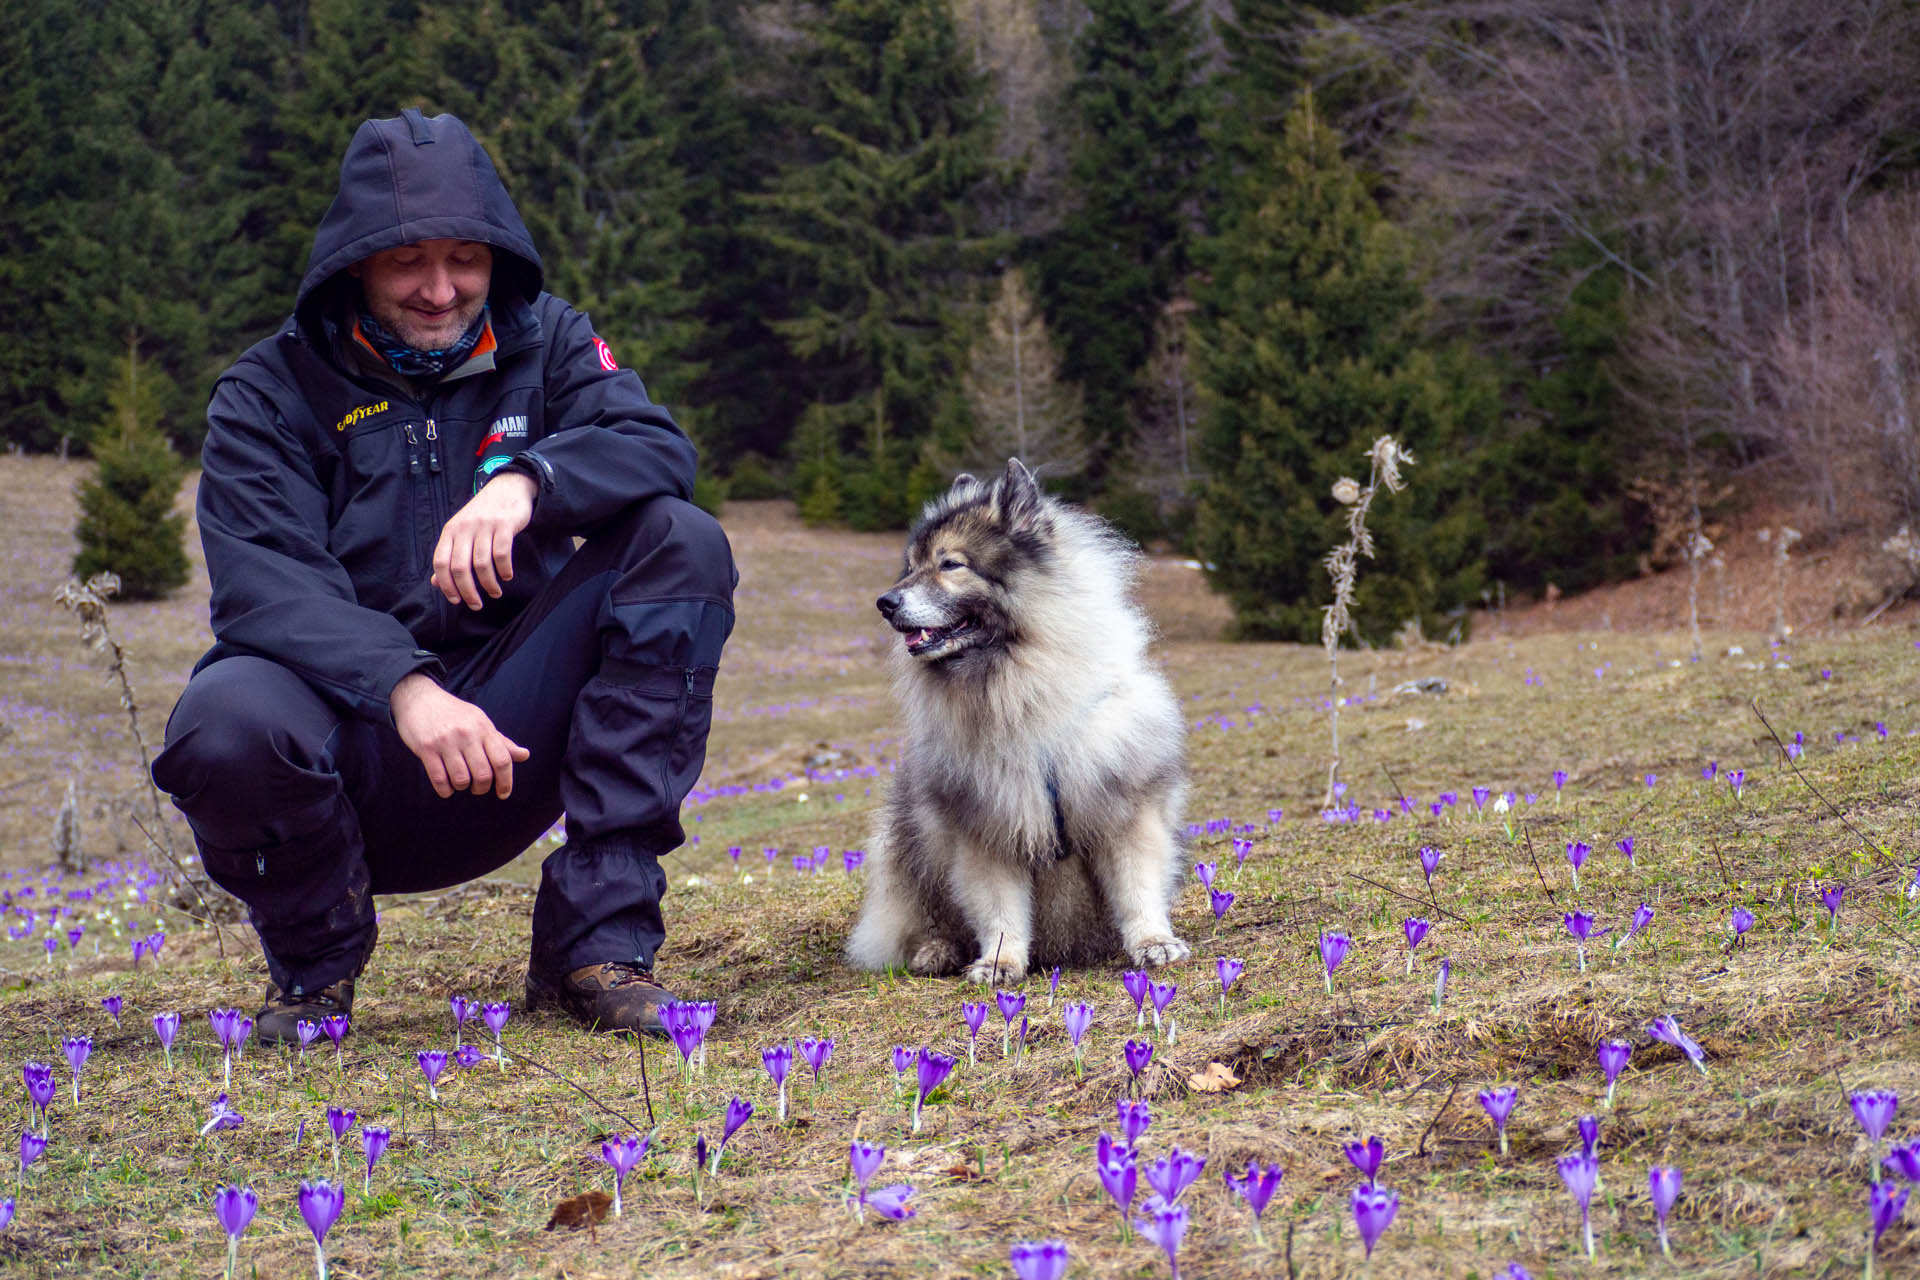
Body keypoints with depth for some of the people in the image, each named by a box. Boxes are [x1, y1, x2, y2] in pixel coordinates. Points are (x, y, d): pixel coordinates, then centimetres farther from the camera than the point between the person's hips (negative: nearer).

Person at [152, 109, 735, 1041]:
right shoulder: (269, 395, -1)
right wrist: (405, 686, -35)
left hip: (510, 738, 2)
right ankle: (315, 963, 0)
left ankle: (597, 939, -20)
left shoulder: (545, 344, 8)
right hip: (353, 744, -2)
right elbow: (263, 590, -17)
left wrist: (528, 480, -32)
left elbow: (656, 449, -11)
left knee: (680, 542, -17)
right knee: (226, 719, -37)